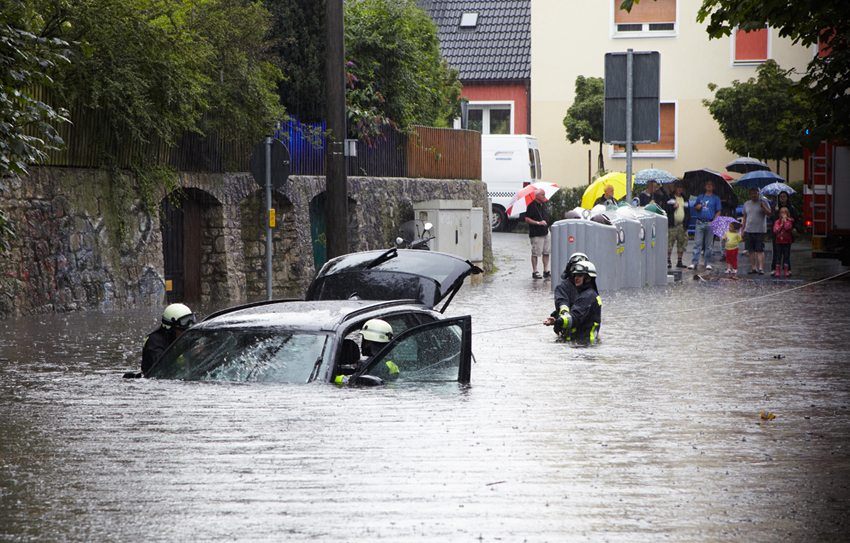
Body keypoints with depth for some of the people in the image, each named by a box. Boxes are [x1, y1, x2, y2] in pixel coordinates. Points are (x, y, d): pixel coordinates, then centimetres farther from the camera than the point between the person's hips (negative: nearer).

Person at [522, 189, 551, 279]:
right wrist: (538, 223, -21)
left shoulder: (543, 206, 16)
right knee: (536, 253, -4)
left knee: (546, 252, 8)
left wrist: (547, 227, 21)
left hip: (546, 232, 8)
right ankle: (535, 272, 2)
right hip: (536, 233, -8)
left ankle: (546, 271, 14)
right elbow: (526, 218, -16)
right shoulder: (532, 206, -11)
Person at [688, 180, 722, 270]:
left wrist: (713, 222, -8)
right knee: (697, 243, -3)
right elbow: (694, 208, 20)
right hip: (699, 223, 2)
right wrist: (697, 207, -5)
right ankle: (694, 262, -2)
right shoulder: (700, 197, 15)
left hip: (710, 223, -2)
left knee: (709, 245, 2)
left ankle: (708, 263, 7)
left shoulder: (715, 198, 7)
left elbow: (718, 212, 4)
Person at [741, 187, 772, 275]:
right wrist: (742, 229, 17)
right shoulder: (746, 204, 16)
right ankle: (753, 268, 9)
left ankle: (761, 268, -8)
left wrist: (763, 206, -19)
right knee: (751, 250, 3)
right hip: (748, 231, 4)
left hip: (759, 230, -4)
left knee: (760, 250, -8)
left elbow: (769, 213, -4)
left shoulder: (763, 202, 4)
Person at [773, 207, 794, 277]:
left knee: (786, 256, 2)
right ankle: (777, 271, 5)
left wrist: (785, 220, -11)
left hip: (787, 242, -1)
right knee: (778, 256, 2)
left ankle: (786, 271, 8)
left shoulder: (789, 221, 1)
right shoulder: (777, 222, 6)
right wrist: (781, 224, -8)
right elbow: (775, 230, -5)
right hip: (779, 241, 1)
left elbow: (788, 227, -18)